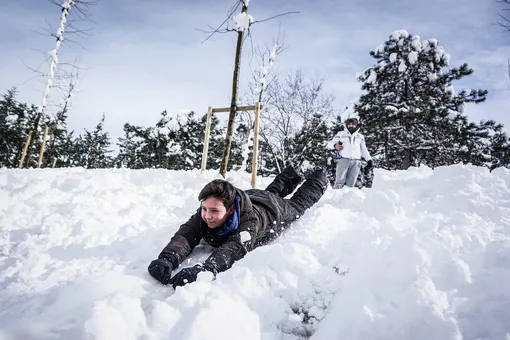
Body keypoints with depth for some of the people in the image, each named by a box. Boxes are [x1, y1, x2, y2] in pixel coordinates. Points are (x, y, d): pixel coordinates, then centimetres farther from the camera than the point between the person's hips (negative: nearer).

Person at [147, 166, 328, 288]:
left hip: (276, 210, -4)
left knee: (299, 202, 29)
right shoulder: (205, 213, -39)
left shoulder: (250, 220, -53)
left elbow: (234, 249, -68)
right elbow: (185, 236, -52)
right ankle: (290, 178, 67)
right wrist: (167, 259, -74)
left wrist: (202, 269, -86)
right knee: (272, 191, 39)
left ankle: (319, 179, 57)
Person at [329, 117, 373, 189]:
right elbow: (333, 142, 11)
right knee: (340, 181, -12)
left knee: (351, 183, -5)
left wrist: (369, 160, 15)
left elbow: (364, 150, 25)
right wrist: (335, 145, -13)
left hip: (356, 161, 3)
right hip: (343, 159, -2)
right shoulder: (341, 133, 17)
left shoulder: (360, 136, 25)